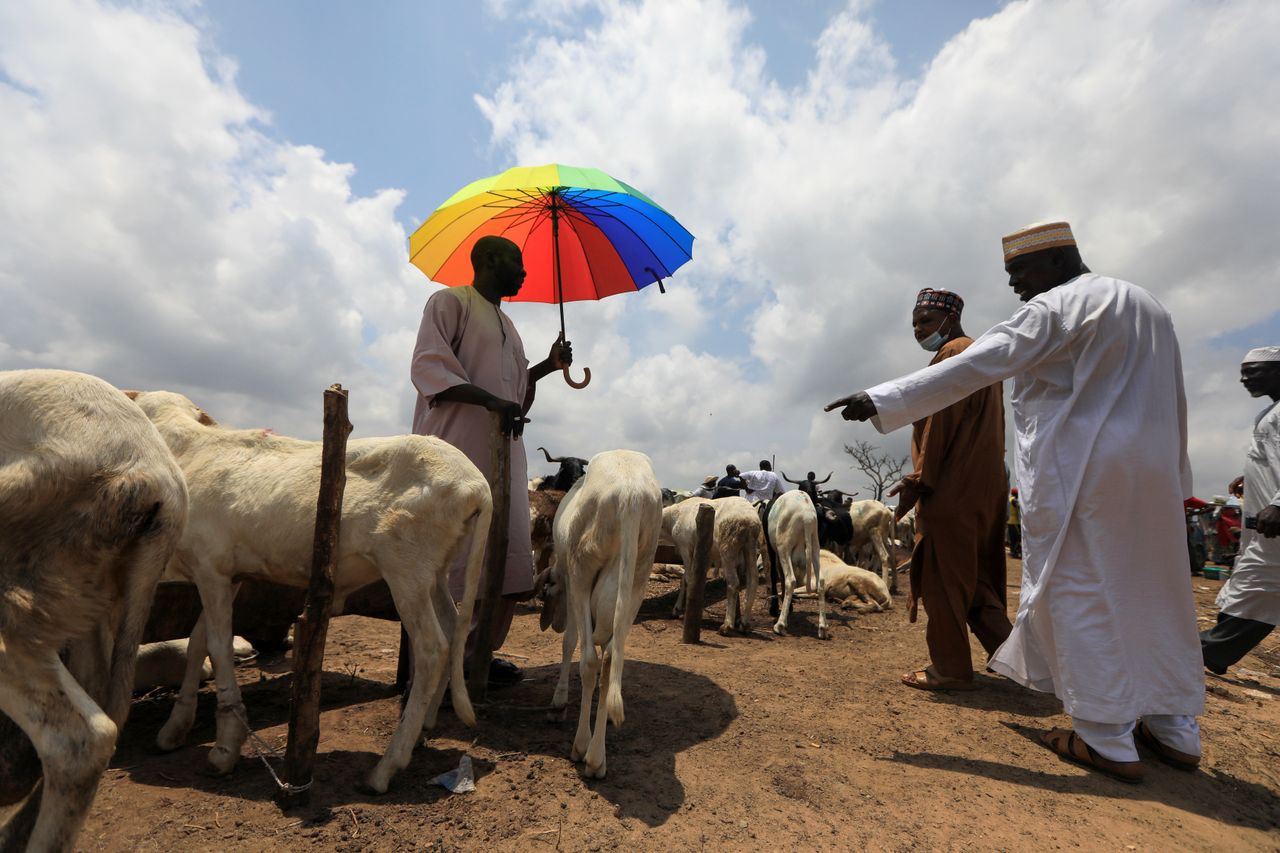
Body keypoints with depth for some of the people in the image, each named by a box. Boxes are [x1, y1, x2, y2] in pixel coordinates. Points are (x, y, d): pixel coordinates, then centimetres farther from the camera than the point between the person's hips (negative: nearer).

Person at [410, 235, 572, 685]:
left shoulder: (505, 322, 25)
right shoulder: (450, 301, 2)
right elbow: (427, 366, -11)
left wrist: (548, 365, 15)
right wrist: (492, 401, -22)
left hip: (503, 453, 8)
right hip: (455, 450, -8)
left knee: (503, 555, 4)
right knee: (449, 554, -5)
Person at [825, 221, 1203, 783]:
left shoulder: (1053, 309, -9)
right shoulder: (1149, 306, 18)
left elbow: (970, 368, -21)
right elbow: (1174, 401, 20)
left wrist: (882, 402, -22)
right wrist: (1174, 475, 25)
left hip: (1075, 473, -8)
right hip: (1153, 472, 9)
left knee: (1077, 594, 0)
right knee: (1152, 594, 15)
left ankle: (1108, 742, 6)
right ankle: (1174, 730, 25)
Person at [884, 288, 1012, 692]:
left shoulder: (953, 353, -8)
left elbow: (941, 423, -17)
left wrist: (918, 480, -16)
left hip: (952, 492, -10)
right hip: (984, 490, 10)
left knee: (943, 578, -2)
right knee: (976, 577, 18)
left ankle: (950, 668, 7)